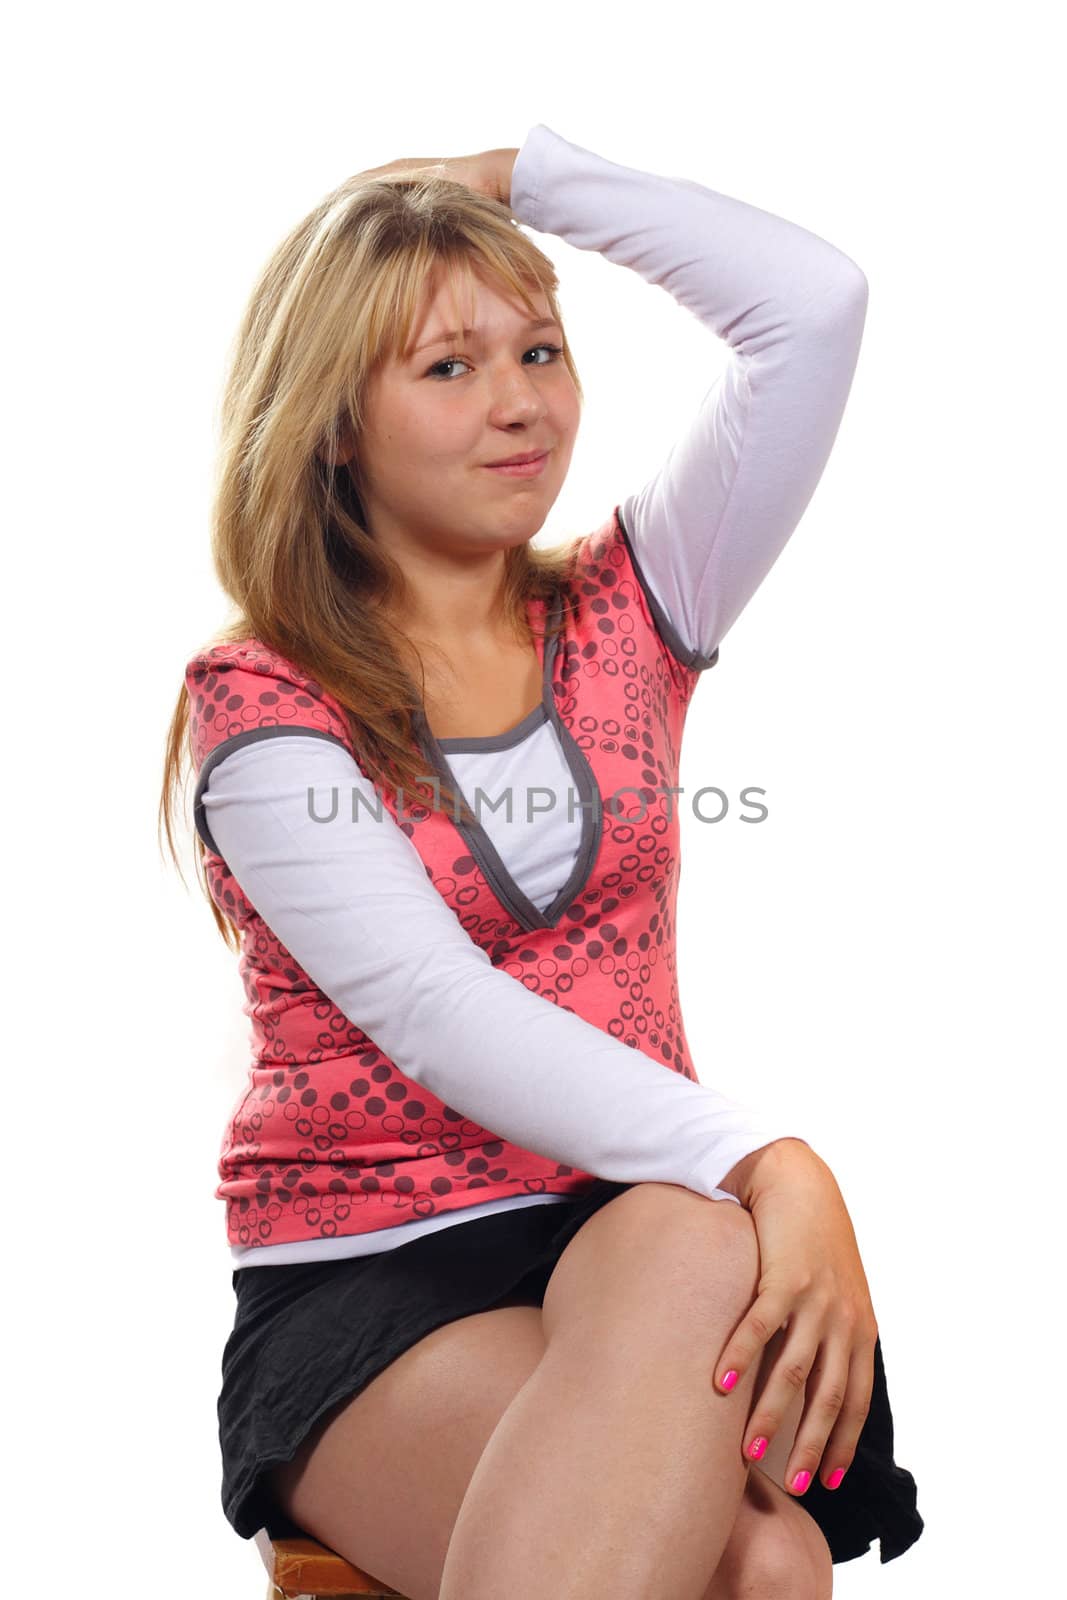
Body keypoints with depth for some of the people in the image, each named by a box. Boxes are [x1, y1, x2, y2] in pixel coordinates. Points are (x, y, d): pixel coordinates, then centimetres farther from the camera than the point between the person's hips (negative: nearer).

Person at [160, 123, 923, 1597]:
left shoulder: (624, 618, 10)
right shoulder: (260, 702, -2)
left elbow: (814, 303, 1)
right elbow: (436, 1008, -17)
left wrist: (520, 174, 5)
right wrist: (763, 1158, -30)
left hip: (634, 1220, 4)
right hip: (362, 1288, -4)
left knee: (698, 1248, -34)